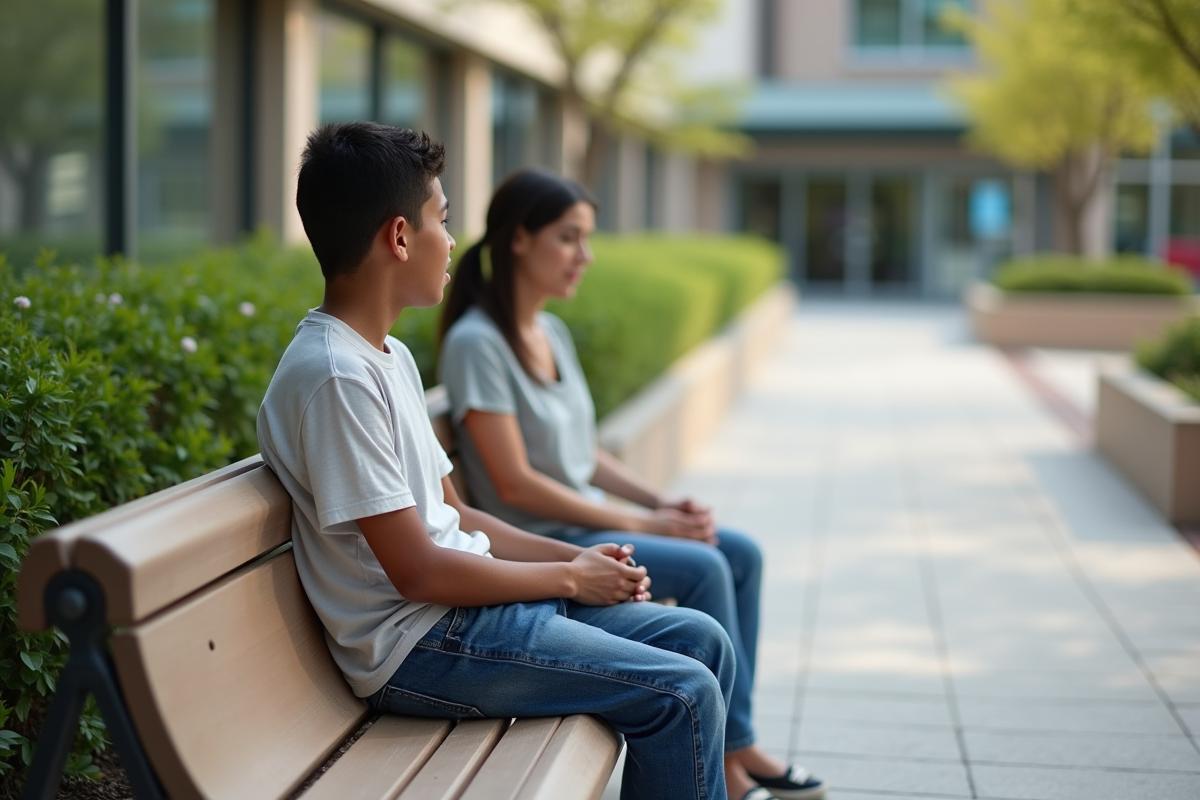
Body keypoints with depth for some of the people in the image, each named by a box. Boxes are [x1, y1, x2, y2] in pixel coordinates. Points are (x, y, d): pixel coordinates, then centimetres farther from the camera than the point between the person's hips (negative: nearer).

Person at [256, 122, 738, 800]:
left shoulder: (391, 357, 12)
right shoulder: (335, 376, -20)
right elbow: (418, 570, -21)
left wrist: (579, 557, 4)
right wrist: (571, 576, -10)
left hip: (473, 595, 10)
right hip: (420, 646, -10)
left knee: (703, 641, 8)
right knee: (681, 694, -14)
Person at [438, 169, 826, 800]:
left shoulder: (554, 332, 10)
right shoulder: (476, 343, -17)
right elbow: (515, 483, -20)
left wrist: (661, 502, 0)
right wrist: (639, 524, -16)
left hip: (588, 520, 9)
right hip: (538, 540, -9)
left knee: (741, 553, 0)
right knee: (703, 569, -20)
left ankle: (733, 746, 4)